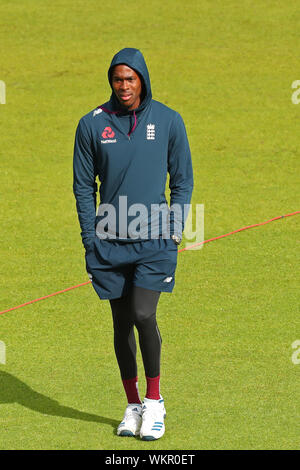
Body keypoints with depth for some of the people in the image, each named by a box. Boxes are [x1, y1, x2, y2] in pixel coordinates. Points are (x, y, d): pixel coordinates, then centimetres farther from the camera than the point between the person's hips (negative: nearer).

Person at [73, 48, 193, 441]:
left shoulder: (168, 121, 0)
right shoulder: (92, 125, 1)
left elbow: (183, 179, 7)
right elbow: (84, 185, 7)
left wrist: (175, 228, -1)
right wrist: (90, 238, 2)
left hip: (154, 239, -2)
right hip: (110, 242, 2)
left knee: (143, 316, -15)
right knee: (122, 323, 7)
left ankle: (155, 400, 3)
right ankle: (133, 405, 21)